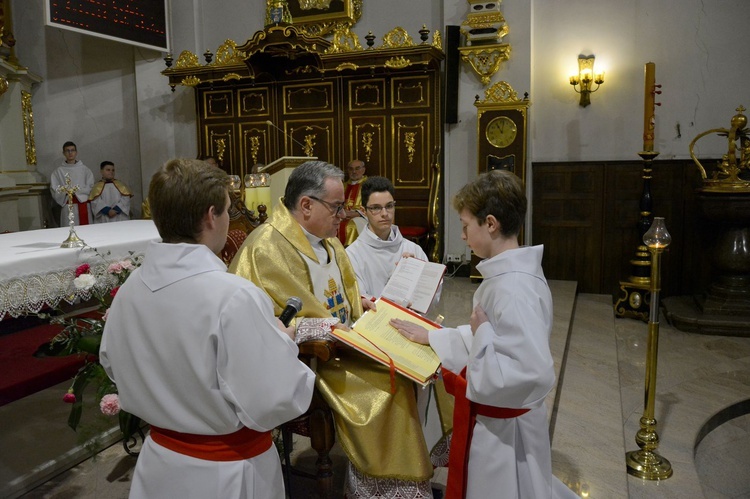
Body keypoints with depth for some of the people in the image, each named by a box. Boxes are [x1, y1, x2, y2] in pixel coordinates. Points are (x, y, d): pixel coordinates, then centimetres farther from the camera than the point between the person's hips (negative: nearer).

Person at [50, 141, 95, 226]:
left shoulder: (84, 168, 8)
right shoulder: (59, 171, 6)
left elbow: (91, 187, 2)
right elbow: (55, 191, 1)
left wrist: (76, 190, -10)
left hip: (84, 205, 1)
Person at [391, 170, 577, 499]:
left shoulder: (512, 288, -30)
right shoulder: (509, 274, 1)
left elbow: (535, 374, -35)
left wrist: (481, 336, -25)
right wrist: (430, 337, 9)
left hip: (501, 429, -8)